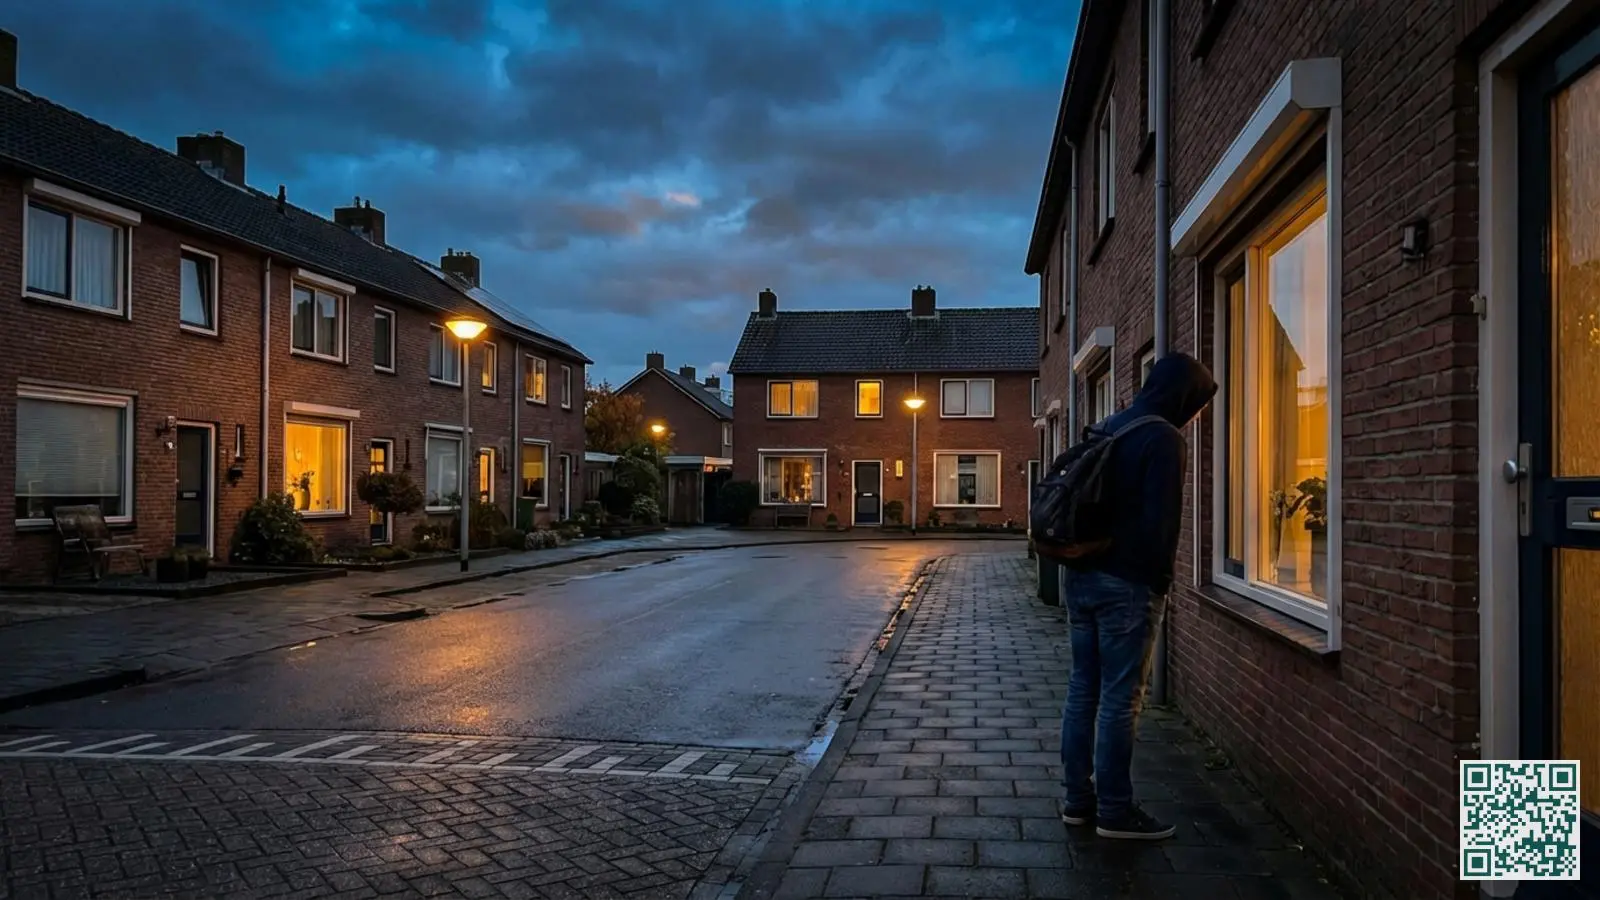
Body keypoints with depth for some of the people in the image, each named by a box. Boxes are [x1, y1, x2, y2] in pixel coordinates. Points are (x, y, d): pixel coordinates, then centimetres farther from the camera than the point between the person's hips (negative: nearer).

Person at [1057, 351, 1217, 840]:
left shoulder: (1104, 429, 14)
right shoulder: (1163, 438, -12)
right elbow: (1161, 520, -17)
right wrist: (1161, 580, -7)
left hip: (1079, 575, 8)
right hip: (1126, 584, -8)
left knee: (1083, 689, 12)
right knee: (1120, 699, -1)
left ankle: (1077, 798, 19)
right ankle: (1114, 810, 7)